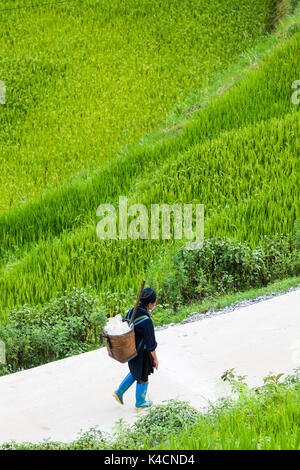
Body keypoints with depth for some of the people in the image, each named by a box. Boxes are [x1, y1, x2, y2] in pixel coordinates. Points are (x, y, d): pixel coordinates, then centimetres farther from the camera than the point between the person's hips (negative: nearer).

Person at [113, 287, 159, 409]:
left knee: (135, 372, 32)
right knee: (142, 377, 17)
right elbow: (151, 344, -24)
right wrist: (155, 359, -9)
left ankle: (119, 392, 34)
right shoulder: (147, 321, -33)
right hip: (142, 353, -7)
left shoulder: (131, 311, -11)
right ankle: (140, 402, 38)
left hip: (130, 351, 7)